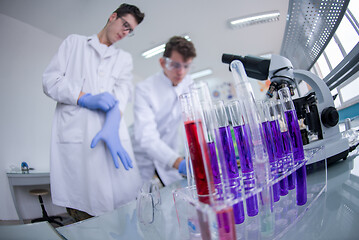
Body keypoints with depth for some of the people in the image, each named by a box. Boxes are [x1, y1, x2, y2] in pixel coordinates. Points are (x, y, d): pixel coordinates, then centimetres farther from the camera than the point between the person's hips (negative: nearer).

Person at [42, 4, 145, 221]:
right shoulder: (74, 42, 21)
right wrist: (86, 98, -10)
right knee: (83, 213, -6)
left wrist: (112, 126, -15)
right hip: (73, 136, -1)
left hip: (112, 132, 2)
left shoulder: (124, 58, 25)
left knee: (128, 207, -6)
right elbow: (50, 80, 9)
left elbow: (123, 89, 5)